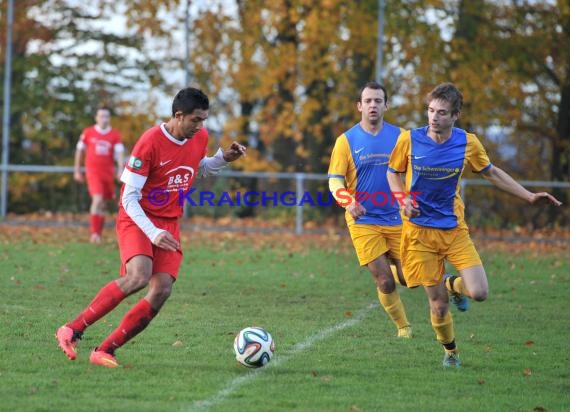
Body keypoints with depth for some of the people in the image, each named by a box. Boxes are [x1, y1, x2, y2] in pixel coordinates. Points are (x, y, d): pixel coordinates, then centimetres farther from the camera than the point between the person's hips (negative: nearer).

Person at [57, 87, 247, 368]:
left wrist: (223, 158, 6)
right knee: (138, 277, -31)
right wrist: (153, 234, -26)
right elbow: (129, 197, -17)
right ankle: (72, 330, -21)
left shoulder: (200, 138, 3)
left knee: (161, 291, -12)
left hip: (169, 225, 7)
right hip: (137, 219, -7)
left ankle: (105, 351, -5)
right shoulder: (150, 142, -19)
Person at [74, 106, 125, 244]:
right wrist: (77, 170, 10)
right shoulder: (88, 132, 2)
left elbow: (119, 152, -5)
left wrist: (120, 169, -21)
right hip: (92, 170, -3)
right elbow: (80, 151, 10)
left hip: (108, 172, 3)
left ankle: (97, 234, 22)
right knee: (97, 199, -20)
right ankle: (94, 232, -20)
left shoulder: (115, 135, 3)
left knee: (102, 204, 9)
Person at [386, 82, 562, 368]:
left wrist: (528, 196, 9)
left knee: (479, 293, -14)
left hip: (454, 229, 1)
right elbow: (393, 172, 9)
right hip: (419, 229, -1)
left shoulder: (468, 143, -4)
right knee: (438, 303, -1)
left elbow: (491, 173, 12)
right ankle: (450, 351, 28)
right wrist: (403, 199, -10)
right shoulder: (409, 139, -8)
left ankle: (452, 284, 22)